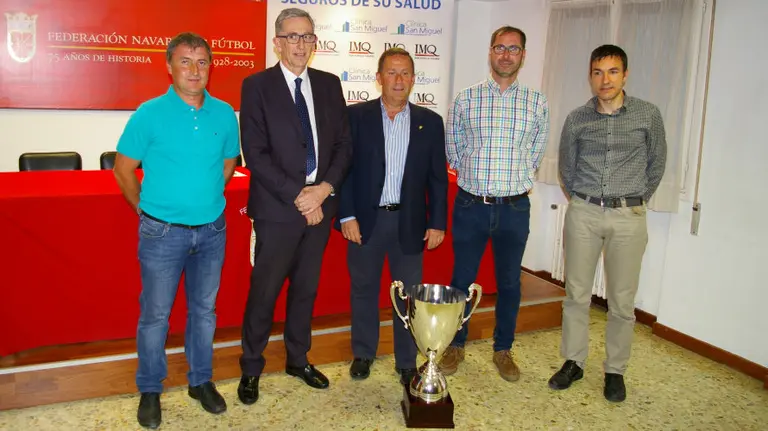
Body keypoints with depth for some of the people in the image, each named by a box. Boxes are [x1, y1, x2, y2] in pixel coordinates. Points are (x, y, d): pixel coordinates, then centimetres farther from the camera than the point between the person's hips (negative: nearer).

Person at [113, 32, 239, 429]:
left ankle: (201, 381, 32)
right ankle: (150, 390, 25)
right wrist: (147, 209, 3)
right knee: (155, 314, 8)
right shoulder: (150, 114, -9)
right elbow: (123, 169, -2)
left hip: (212, 231, 3)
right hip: (162, 233, -3)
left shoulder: (225, 114, 0)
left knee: (204, 309, 15)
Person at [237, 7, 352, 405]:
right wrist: (298, 195, -16)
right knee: (264, 292, 5)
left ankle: (297, 359, 33)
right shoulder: (257, 85, -5)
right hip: (277, 209, -4)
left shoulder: (329, 84, 8)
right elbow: (256, 153, -11)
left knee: (306, 289, 16)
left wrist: (325, 188, -9)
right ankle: (251, 369, 22)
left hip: (320, 205, 4)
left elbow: (344, 144, 6)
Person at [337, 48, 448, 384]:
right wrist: (346, 215, -9)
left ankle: (407, 362, 24)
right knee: (364, 290, 13)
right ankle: (363, 354, 31)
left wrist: (437, 222, 0)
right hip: (365, 219, -1)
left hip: (409, 222, 1)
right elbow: (344, 168, -3)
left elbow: (438, 177, 4)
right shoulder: (356, 116, -2)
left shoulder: (430, 122, 3)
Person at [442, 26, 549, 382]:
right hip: (470, 205, 0)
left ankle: (503, 350, 28)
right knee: (462, 279, 9)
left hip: (515, 207, 1)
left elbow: (536, 151, 14)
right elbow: (452, 148, 9)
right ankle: (456, 346, 26)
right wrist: (475, 178, 7)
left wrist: (518, 179, 10)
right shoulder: (465, 99, 1)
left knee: (509, 282, 11)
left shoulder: (537, 103, 3)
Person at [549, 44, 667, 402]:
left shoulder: (648, 115, -1)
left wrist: (636, 200, 12)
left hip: (628, 216, -1)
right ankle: (573, 362, 21)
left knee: (622, 300, 4)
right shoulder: (576, 120, 2)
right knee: (576, 293, 7)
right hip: (582, 213, 2)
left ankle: (615, 370, 19)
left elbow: (656, 163, 10)